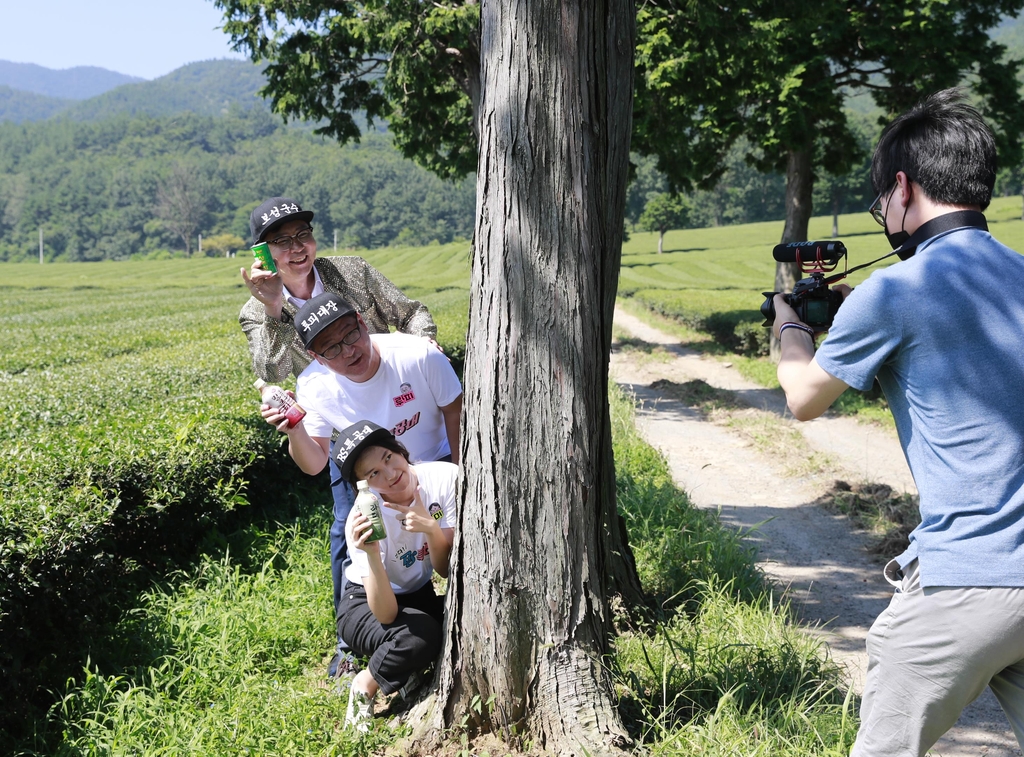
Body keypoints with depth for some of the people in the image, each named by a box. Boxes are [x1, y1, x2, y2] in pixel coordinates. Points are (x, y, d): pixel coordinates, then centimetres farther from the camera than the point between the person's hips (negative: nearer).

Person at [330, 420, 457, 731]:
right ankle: (366, 685, -4)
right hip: (366, 603, -4)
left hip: (420, 595, 4)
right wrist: (371, 554, -48)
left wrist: (432, 528, -37)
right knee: (421, 635, -34)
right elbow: (386, 615, -33)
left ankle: (408, 669, 0)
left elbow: (447, 571, -18)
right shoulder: (366, 518, -30)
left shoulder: (446, 478, -23)